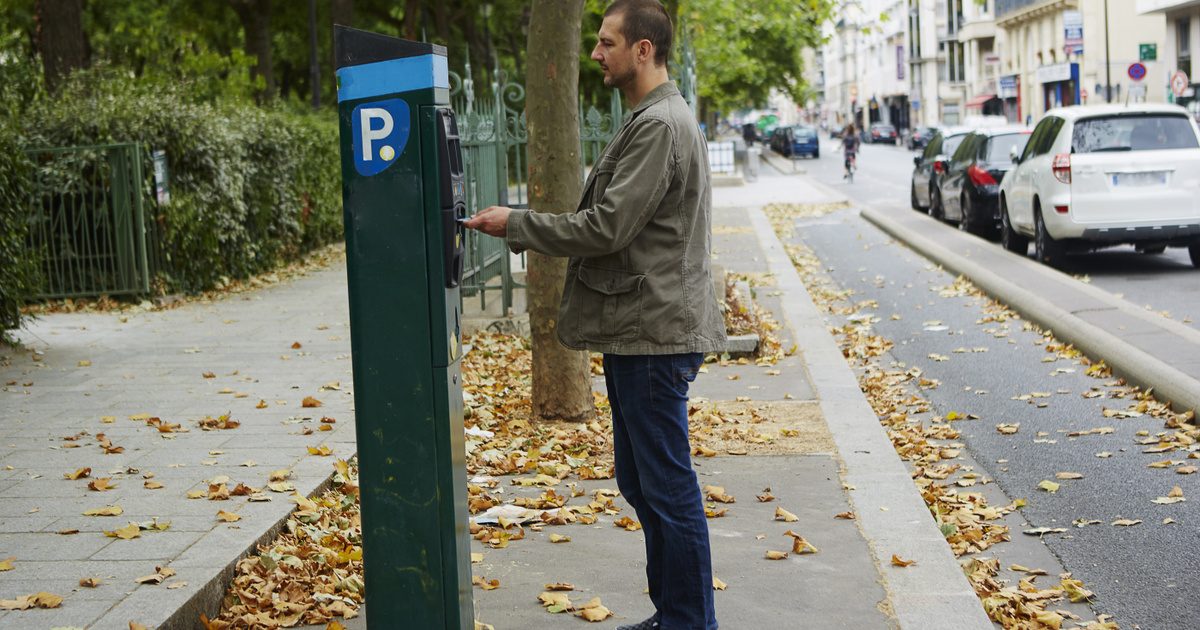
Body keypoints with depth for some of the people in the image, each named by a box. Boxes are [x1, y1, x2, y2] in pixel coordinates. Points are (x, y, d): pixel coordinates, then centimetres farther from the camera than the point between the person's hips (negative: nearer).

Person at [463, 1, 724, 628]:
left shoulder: (661, 125, -16)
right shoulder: (651, 119, 18)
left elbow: (607, 227, -21)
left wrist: (516, 224, -12)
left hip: (655, 333, -11)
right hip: (637, 329, 11)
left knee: (668, 487, -3)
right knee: (639, 479, 17)